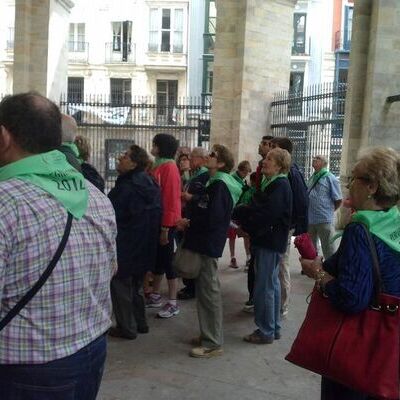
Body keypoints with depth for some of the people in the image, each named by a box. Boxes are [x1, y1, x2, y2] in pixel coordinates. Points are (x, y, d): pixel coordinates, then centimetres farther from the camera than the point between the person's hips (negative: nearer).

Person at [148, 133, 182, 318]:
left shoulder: (169, 167, -14)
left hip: (166, 223, -9)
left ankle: (173, 303, 8)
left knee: (167, 260, -2)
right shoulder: (158, 166, 13)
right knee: (157, 258, 17)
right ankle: (155, 296, 30)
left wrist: (165, 227, -20)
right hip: (156, 221, 9)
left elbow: (171, 199, -19)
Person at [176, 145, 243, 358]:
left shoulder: (219, 186, -15)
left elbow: (212, 219, -22)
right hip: (204, 243, 10)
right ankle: (208, 335, 28)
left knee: (209, 291, -2)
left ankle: (213, 343, 7)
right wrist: (189, 222, -1)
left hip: (208, 245, -10)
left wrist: (188, 224, -9)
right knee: (204, 290, 16)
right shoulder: (215, 183, 15)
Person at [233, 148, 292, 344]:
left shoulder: (280, 186, -17)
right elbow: (256, 208, 10)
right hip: (267, 241, 10)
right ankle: (274, 328, 28)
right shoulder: (271, 183, 14)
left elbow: (266, 215, -23)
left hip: (271, 242, -10)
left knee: (264, 287, -3)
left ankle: (266, 331, 8)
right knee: (272, 284, 17)